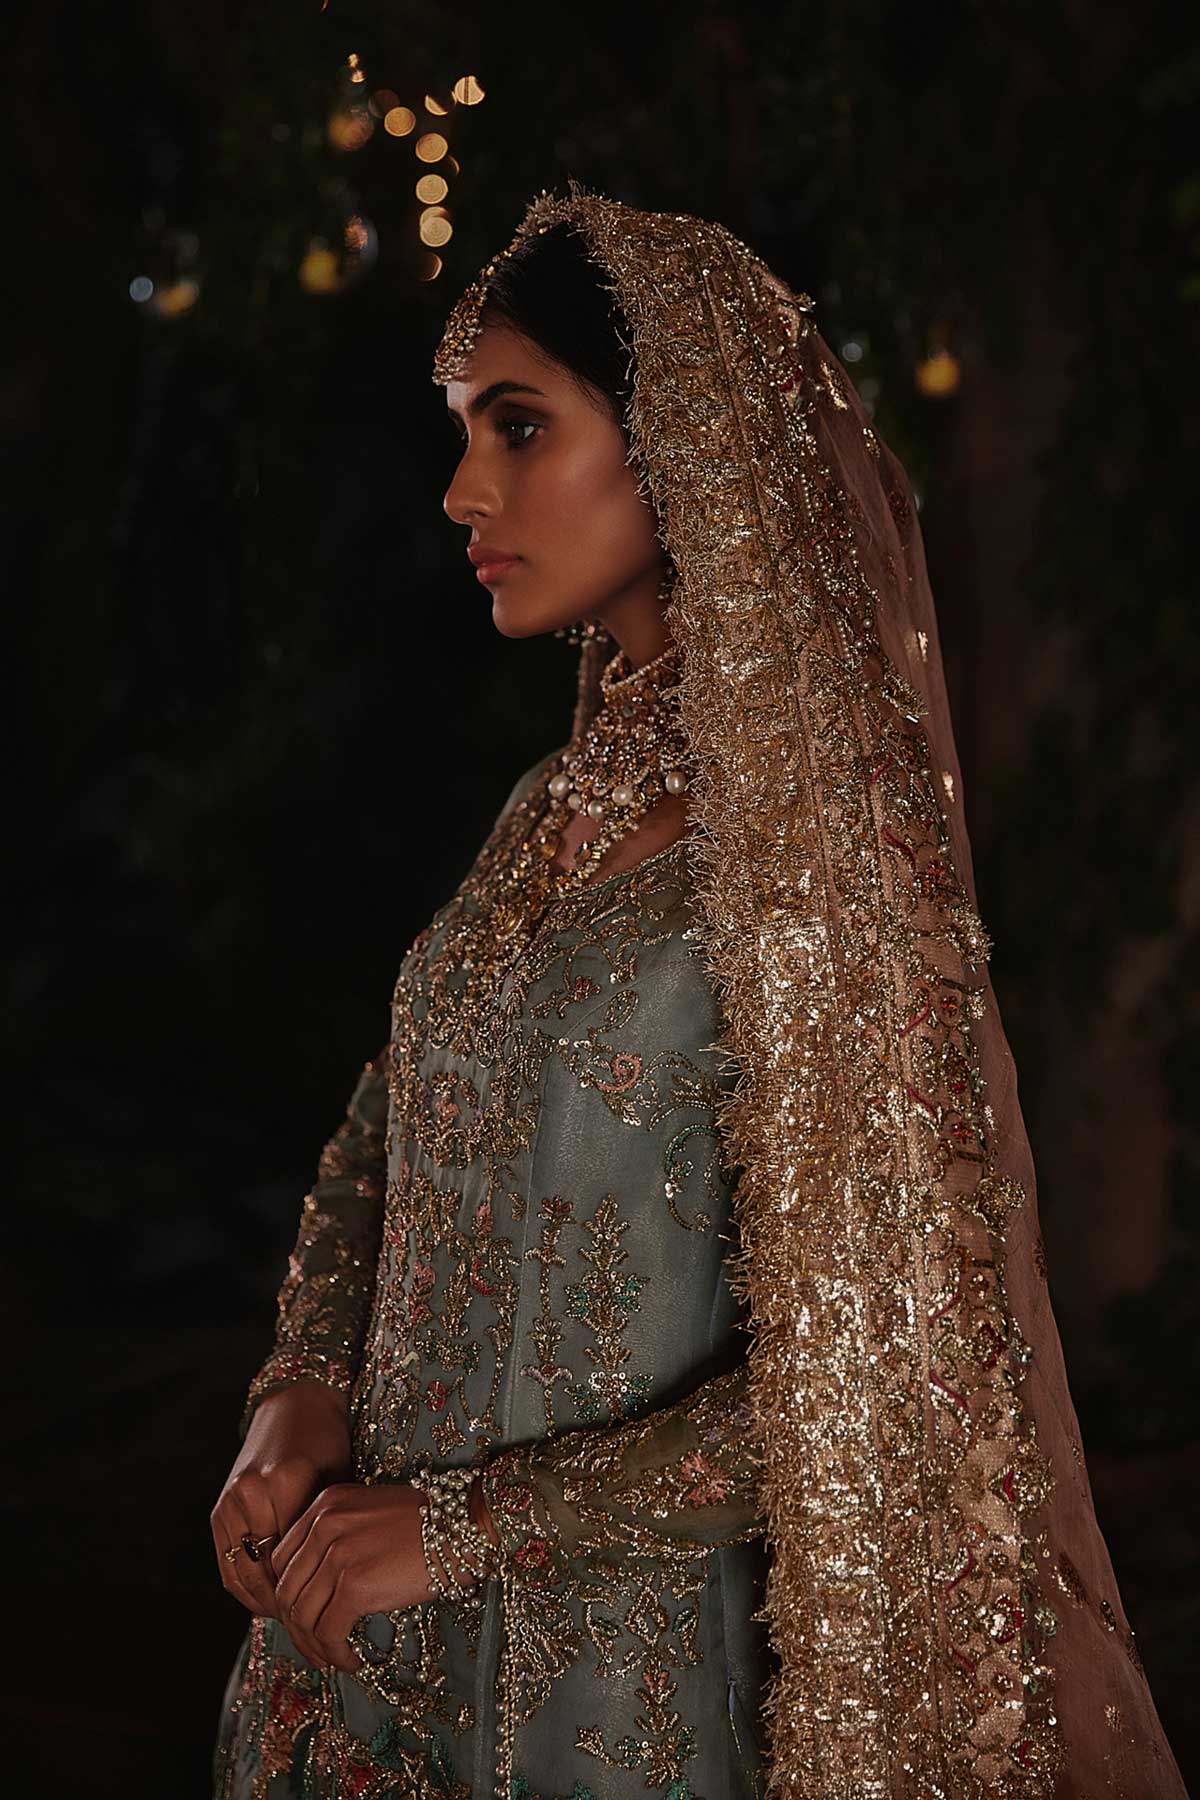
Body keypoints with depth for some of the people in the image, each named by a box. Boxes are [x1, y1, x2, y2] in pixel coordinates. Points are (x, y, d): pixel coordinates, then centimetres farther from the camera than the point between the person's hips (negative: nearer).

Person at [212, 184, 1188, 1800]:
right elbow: (388, 1135, 14)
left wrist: (465, 1518, -18)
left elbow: (861, 1366, -20)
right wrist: (302, 1392, -4)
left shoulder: (811, 837, -17)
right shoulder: (566, 805, 4)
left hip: (621, 1664, -6)